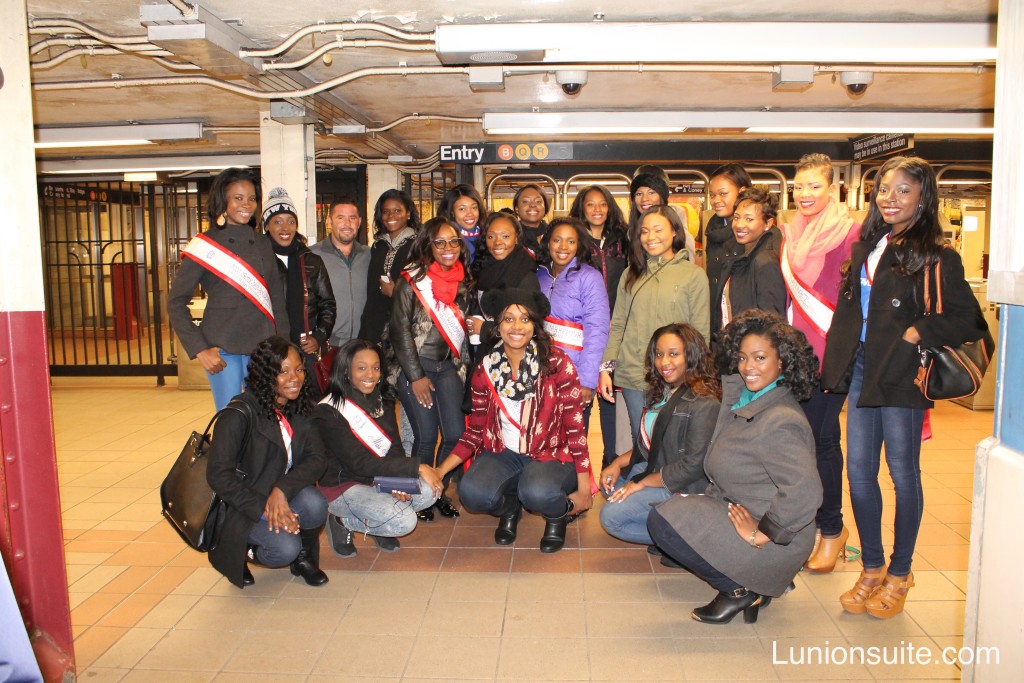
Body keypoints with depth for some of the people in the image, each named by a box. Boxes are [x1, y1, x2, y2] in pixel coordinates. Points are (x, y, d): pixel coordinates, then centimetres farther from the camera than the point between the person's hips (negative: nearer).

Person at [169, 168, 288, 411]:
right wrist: (199, 350, -10)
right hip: (223, 351, -4)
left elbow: (277, 302, 14)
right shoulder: (205, 245, -2)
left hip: (262, 349, 4)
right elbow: (175, 302, -3)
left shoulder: (263, 245, 11)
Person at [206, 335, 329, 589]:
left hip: (284, 499, 5)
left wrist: (282, 490, -26)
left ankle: (303, 558, 3)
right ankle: (243, 552, 5)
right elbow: (218, 475, -21)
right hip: (241, 508, -4)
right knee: (285, 548, -29)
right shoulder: (240, 414, -19)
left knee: (315, 504, -28)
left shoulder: (302, 409, -1)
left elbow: (317, 458, -10)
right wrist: (263, 509, -25)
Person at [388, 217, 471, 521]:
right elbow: (400, 331, -8)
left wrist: (463, 364, 11)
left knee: (455, 433, -4)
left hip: (449, 366, 4)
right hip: (414, 366, -4)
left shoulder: (462, 282, 7)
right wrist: (416, 376, -10)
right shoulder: (412, 281, -7)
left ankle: (440, 492, 19)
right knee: (426, 436, -7)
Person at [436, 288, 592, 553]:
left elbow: (575, 427, -10)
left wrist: (584, 489, -10)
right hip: (503, 453, 3)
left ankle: (558, 513, 4)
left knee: (536, 492, -36)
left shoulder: (557, 364, -12)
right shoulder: (486, 370, -1)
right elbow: (476, 430, 6)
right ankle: (509, 507, 10)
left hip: (551, 454, -3)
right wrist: (439, 472, -5)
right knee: (472, 493, -27)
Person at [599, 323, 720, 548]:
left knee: (611, 516, -17)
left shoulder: (703, 405, -21)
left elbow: (693, 466, -24)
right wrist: (619, 463, -2)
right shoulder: (661, 391, 9)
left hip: (683, 488, -10)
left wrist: (642, 483, -17)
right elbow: (648, 443, 14)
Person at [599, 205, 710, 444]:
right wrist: (606, 367, 2)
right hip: (632, 378, 3)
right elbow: (617, 325, 10)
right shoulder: (631, 274, 11)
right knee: (641, 443, 11)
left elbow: (701, 334, -1)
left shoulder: (694, 275, 1)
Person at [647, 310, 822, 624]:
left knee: (663, 521, -18)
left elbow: (805, 491, -35)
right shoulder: (742, 397, 3)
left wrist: (762, 532, -24)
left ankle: (741, 590, -1)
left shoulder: (780, 423, -25)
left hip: (774, 545, -10)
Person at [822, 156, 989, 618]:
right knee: (859, 470, 9)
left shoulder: (936, 257, -8)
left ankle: (899, 574, 22)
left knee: (903, 474, 6)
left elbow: (967, 321, -11)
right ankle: (871, 568, 25)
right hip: (860, 371, 6)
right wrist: (837, 366, 9)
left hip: (901, 376, -6)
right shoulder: (867, 247, 11)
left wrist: (918, 333, -16)